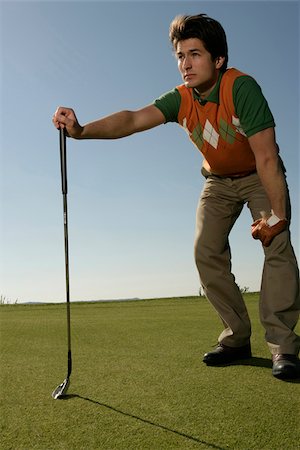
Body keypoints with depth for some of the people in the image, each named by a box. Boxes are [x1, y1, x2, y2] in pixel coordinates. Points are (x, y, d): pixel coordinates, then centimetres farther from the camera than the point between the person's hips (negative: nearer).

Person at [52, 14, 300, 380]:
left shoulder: (241, 88, -30)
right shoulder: (181, 99, -17)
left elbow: (266, 157, -33)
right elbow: (134, 119, -33)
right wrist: (82, 130, -49)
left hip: (260, 177, -4)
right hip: (218, 181, 5)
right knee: (206, 251, -8)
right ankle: (237, 339, 1)